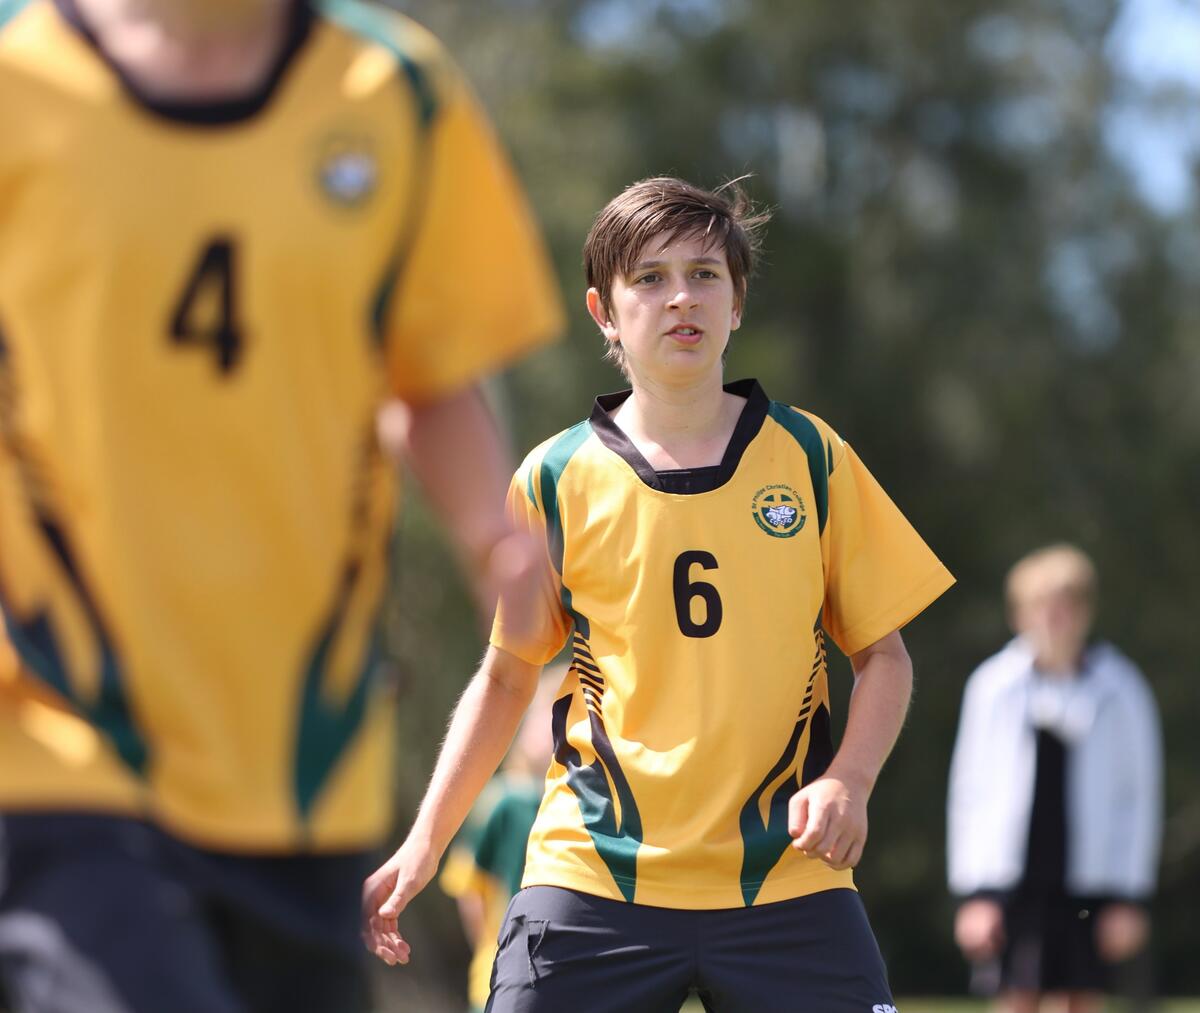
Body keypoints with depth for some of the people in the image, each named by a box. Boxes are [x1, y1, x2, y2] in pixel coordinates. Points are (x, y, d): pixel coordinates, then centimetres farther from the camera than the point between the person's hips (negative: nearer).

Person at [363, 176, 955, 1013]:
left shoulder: (811, 458, 5)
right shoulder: (555, 481, 4)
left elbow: (884, 655, 9)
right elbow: (507, 673, 14)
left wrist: (847, 780, -9)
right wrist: (424, 844, 8)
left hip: (784, 877, 0)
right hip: (594, 873, 0)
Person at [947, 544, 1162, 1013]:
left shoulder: (1121, 692, 1)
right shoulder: (993, 687, 3)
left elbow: (1140, 794, 5)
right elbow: (969, 790, 6)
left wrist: (1130, 898, 1)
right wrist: (974, 893, 0)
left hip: (1090, 883, 0)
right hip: (1012, 880, 0)